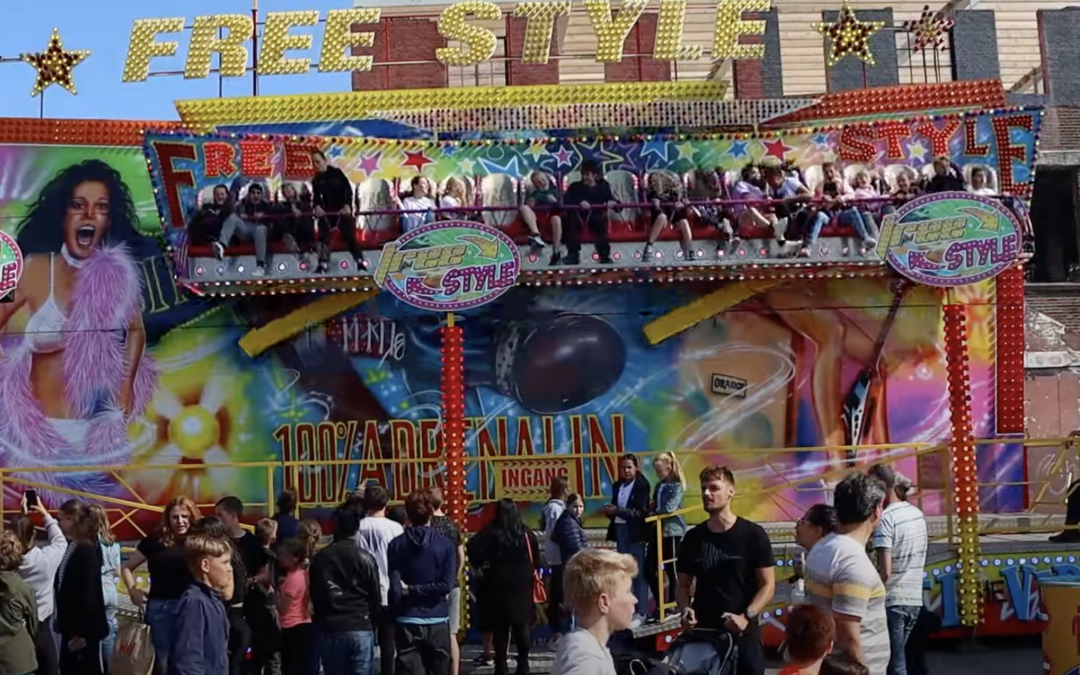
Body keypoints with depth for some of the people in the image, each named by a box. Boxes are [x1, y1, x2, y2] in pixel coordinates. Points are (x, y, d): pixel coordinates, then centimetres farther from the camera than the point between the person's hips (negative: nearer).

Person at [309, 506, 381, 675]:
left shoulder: (320, 558, 3)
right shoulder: (365, 558, -3)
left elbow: (314, 596, 10)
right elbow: (376, 598, 1)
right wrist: (373, 624, 16)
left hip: (330, 630, 2)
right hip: (361, 629, -2)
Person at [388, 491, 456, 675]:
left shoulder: (396, 545, -3)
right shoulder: (445, 544, -3)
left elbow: (394, 588, -9)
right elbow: (447, 585, -11)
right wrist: (414, 590, -6)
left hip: (407, 622, 0)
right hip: (437, 622, 0)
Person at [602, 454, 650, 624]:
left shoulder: (642, 485, -9)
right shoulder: (617, 485, 10)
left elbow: (641, 512, -17)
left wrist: (617, 511, -23)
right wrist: (610, 510, -9)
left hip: (635, 533, -7)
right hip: (620, 531, 7)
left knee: (638, 572, -3)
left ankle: (640, 612, 1)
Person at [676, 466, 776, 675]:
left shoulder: (753, 534, -5)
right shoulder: (693, 538, 5)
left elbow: (768, 585, -4)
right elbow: (683, 585, 12)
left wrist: (746, 616, -18)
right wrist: (685, 609, -8)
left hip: (743, 634, -3)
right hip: (703, 633, 3)